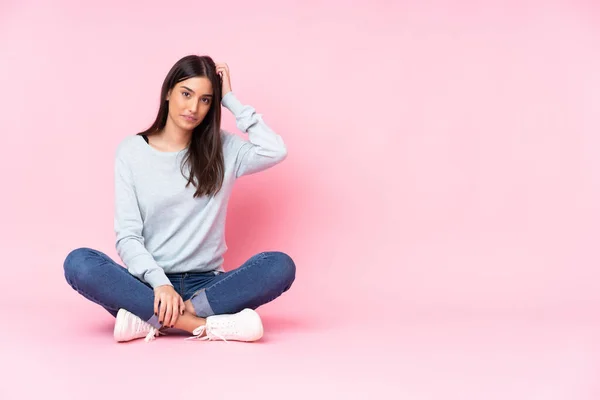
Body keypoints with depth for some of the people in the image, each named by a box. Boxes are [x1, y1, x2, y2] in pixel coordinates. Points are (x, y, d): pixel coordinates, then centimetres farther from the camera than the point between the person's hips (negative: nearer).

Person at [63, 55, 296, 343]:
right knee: (78, 263, -29)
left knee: (281, 266, -27)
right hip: (149, 285, -1)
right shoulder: (132, 151, 3)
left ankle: (150, 320, -28)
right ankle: (206, 325, -34)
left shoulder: (222, 149, 7)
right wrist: (159, 283, -22)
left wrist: (230, 100, -3)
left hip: (205, 285, 1)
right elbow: (127, 236, -5)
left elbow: (275, 151, -13)